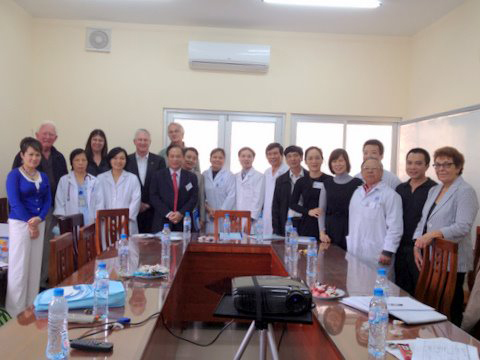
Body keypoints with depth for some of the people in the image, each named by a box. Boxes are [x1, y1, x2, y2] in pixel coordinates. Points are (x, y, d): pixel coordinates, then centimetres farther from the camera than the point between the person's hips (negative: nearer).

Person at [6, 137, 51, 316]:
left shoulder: (43, 177, 10)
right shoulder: (14, 175, -5)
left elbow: (47, 201, 6)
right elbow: (14, 202, -12)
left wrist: (39, 219, -11)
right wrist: (29, 222, -13)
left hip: (39, 224, 5)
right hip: (19, 224, -5)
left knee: (35, 266, 8)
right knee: (19, 267, -1)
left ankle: (31, 308, 19)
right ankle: (15, 312, 8)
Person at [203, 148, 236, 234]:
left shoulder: (229, 176, -1)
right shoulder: (204, 175, 9)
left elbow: (231, 196, -6)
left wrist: (220, 211, -10)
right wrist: (207, 208, -6)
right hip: (209, 217, 3)